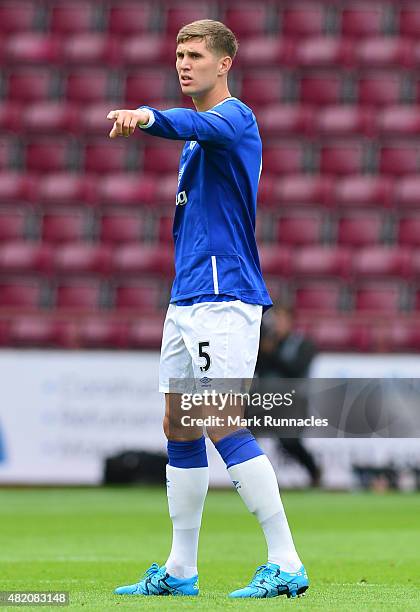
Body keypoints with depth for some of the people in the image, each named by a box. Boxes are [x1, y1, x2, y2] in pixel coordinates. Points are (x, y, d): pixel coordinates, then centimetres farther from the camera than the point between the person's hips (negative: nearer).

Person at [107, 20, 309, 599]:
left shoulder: (234, 117, -9)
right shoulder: (197, 137, 20)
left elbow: (196, 124, -35)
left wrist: (147, 115, -54)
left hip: (224, 296, -10)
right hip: (187, 296, 10)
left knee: (224, 427, -15)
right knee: (179, 427, 10)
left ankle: (286, 564, -13)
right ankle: (179, 572, 16)